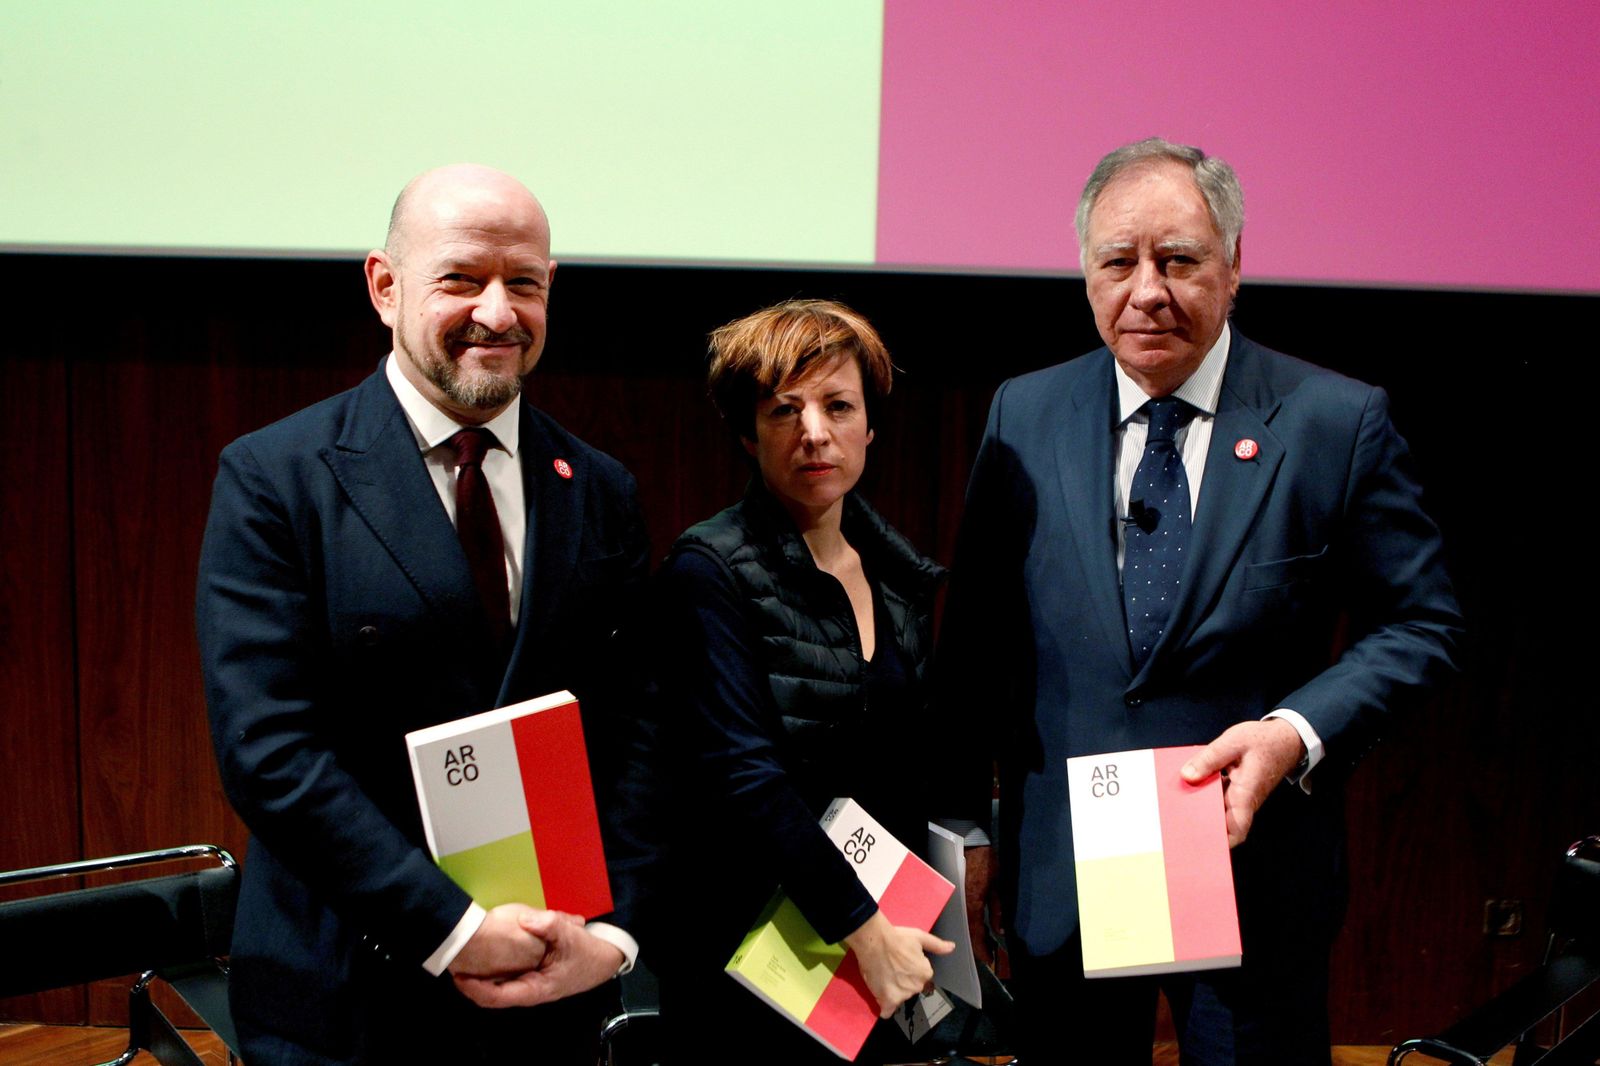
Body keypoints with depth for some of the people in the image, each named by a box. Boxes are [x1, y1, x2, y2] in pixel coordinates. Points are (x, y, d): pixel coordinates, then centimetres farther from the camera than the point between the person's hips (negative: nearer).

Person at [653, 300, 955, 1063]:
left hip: (886, 947, 6)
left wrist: (906, 928, 7)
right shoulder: (710, 572, -12)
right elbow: (743, 775, -20)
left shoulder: (897, 572, 8)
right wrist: (864, 929, -20)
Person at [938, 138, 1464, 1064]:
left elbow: (1421, 625, -2)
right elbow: (979, 633, 5)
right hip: (1058, 874, 2)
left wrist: (1297, 731, -18)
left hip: (1256, 874, -2)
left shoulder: (1340, 423, -6)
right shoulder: (1025, 415, 1)